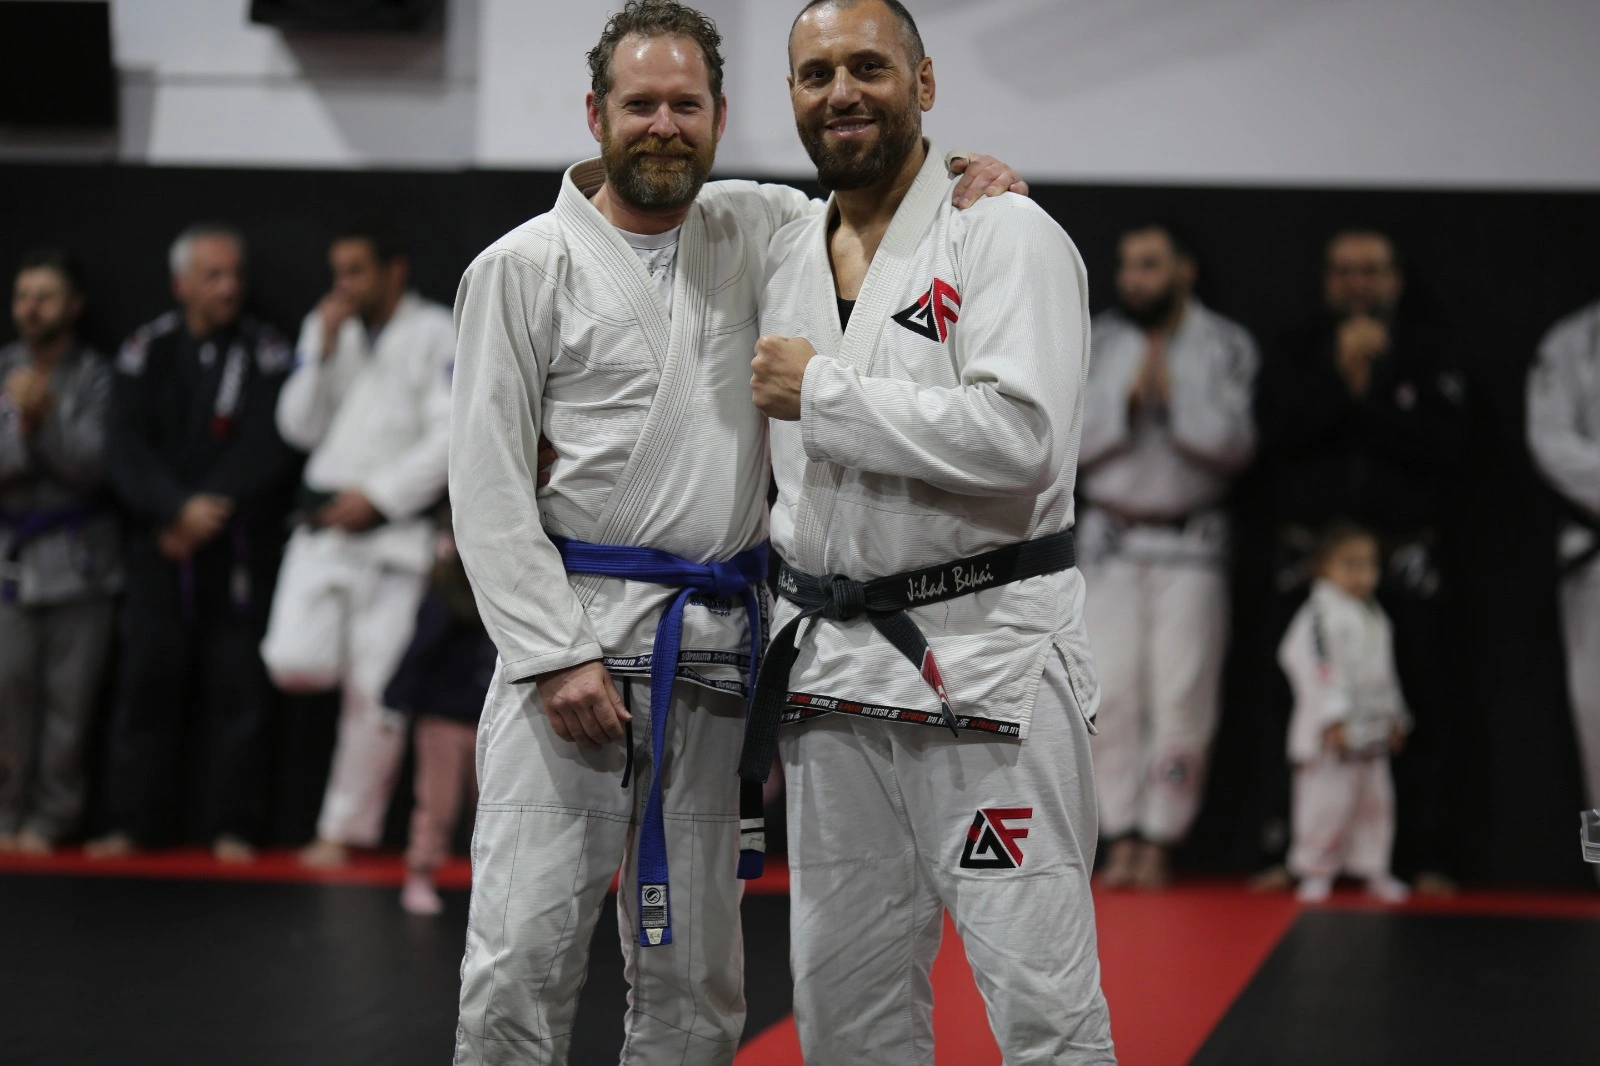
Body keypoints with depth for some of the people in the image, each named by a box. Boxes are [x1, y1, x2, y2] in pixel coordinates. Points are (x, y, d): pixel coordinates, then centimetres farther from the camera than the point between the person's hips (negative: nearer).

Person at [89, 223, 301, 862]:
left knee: (235, 687, -1)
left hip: (239, 547, -2)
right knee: (147, 682, 2)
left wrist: (209, 512, -14)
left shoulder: (265, 353, 0)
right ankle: (134, 822, 10)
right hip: (160, 545, 2)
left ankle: (230, 828, 5)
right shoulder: (146, 353, 6)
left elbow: (270, 450, -8)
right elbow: (126, 449, -2)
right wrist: (178, 509, -16)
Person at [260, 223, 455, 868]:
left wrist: (378, 495, -14)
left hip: (395, 530, -3)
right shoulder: (324, 328, 11)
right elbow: (300, 427, 4)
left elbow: (450, 439, -10)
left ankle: (347, 831, 12)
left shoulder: (437, 334, -3)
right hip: (321, 524, 3)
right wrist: (324, 348, -7)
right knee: (295, 665, -14)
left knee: (374, 695, -2)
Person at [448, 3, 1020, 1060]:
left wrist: (975, 185, -6)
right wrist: (555, 654, -13)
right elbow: (488, 484, -5)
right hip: (576, 625, -4)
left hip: (716, 648, 4)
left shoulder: (754, 229, 10)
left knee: (694, 978, 10)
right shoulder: (524, 267, -2)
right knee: (524, 959, -9)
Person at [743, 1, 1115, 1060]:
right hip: (831, 662, 7)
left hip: (987, 651, -7)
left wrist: (822, 392, -15)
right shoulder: (787, 257, 14)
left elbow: (1021, 435, -23)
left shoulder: (1004, 235, -8)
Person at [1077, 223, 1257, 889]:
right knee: (1111, 696, -1)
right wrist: (1127, 398, -14)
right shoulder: (1096, 342, 7)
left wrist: (1173, 395, -18)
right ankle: (1122, 840, 4)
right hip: (1111, 542, 2)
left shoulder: (1226, 348, 2)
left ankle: (1159, 844, 3)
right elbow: (1070, 439, -1)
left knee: (1181, 700, -3)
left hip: (1191, 546, -1)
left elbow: (1233, 442, -9)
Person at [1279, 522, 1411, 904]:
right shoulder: (1319, 615, -14)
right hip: (1332, 734, -8)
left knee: (1375, 801, 13)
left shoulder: (1375, 618, 13)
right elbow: (1319, 668, -20)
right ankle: (1316, 871, 8)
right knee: (1327, 800, -6)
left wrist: (1395, 717, 22)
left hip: (1373, 734, 8)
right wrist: (1333, 719, -24)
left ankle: (1374, 870, 25)